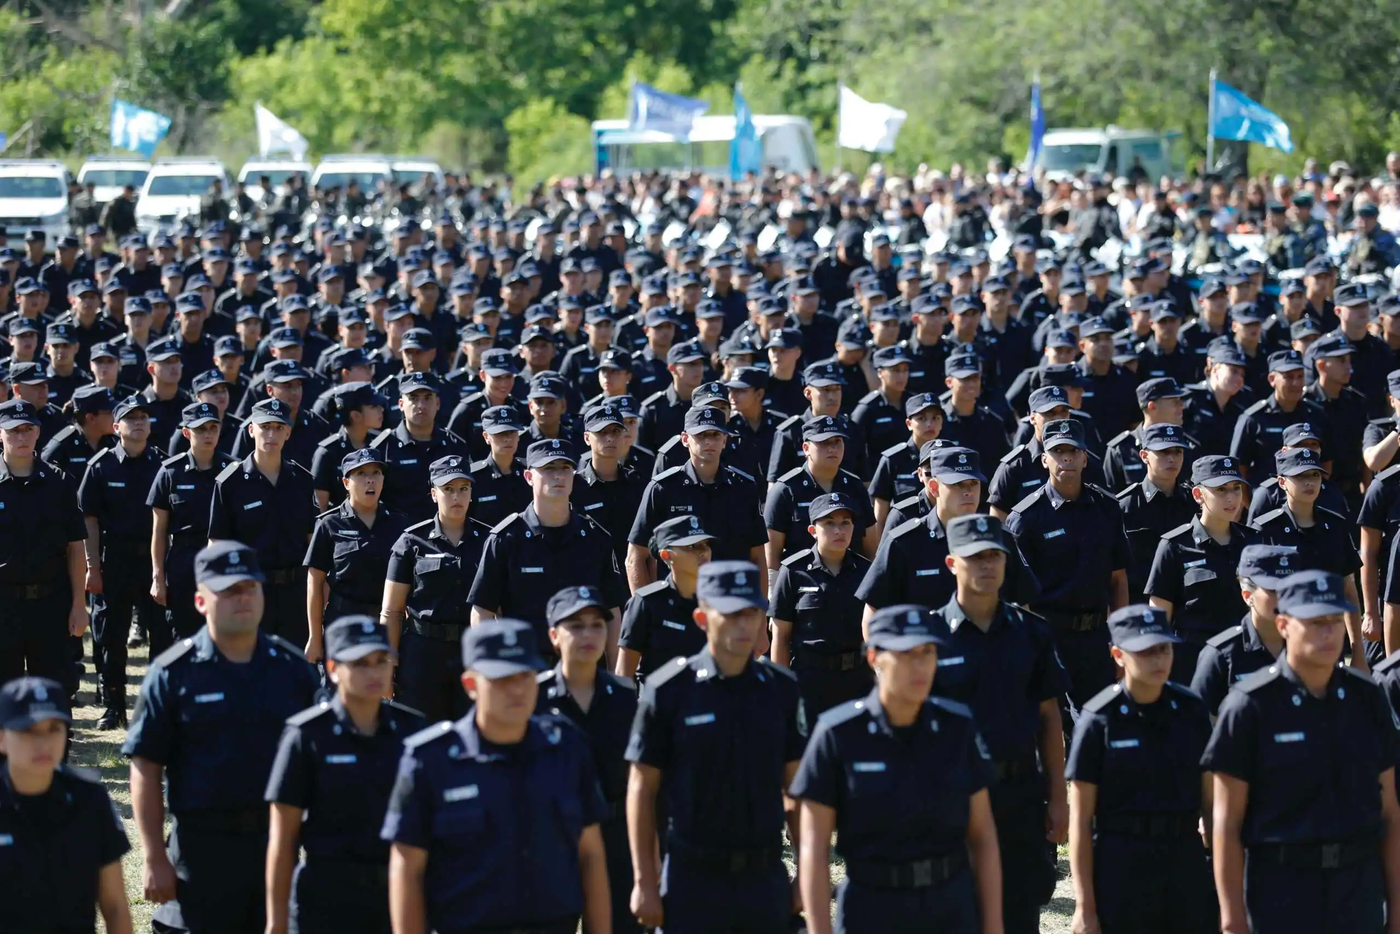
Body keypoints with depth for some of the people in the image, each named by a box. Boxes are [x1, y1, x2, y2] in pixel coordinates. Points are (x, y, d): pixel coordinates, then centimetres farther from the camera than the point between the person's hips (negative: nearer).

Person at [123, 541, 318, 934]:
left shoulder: (292, 667, 7)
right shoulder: (174, 672, -3)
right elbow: (146, 768, -3)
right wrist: (155, 858, -7)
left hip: (280, 840, 3)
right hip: (203, 845, -3)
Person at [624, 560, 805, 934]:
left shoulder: (782, 688, 4)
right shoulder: (668, 690, -6)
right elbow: (642, 790, -3)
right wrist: (645, 882, -5)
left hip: (765, 876, 3)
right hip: (694, 877, -3)